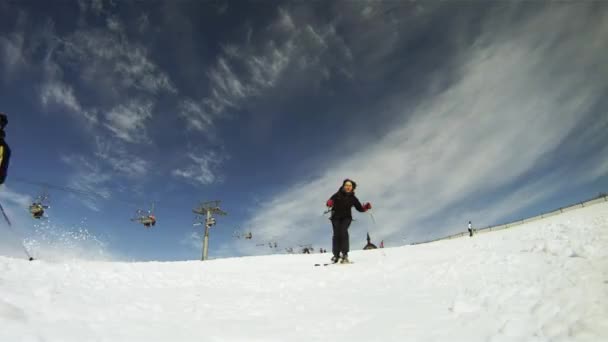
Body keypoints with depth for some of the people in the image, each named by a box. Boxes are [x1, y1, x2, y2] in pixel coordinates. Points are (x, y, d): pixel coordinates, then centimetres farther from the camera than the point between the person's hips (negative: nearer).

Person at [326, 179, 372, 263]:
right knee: (336, 234, -12)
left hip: (346, 217, 0)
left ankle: (345, 254, -18)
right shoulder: (338, 195, -1)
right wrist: (329, 203, -33)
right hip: (336, 217, 0)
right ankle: (336, 255, 1)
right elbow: (330, 202, -10)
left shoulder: (353, 198, 5)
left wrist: (366, 207, -9)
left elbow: (360, 208, 9)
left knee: (343, 231, -23)